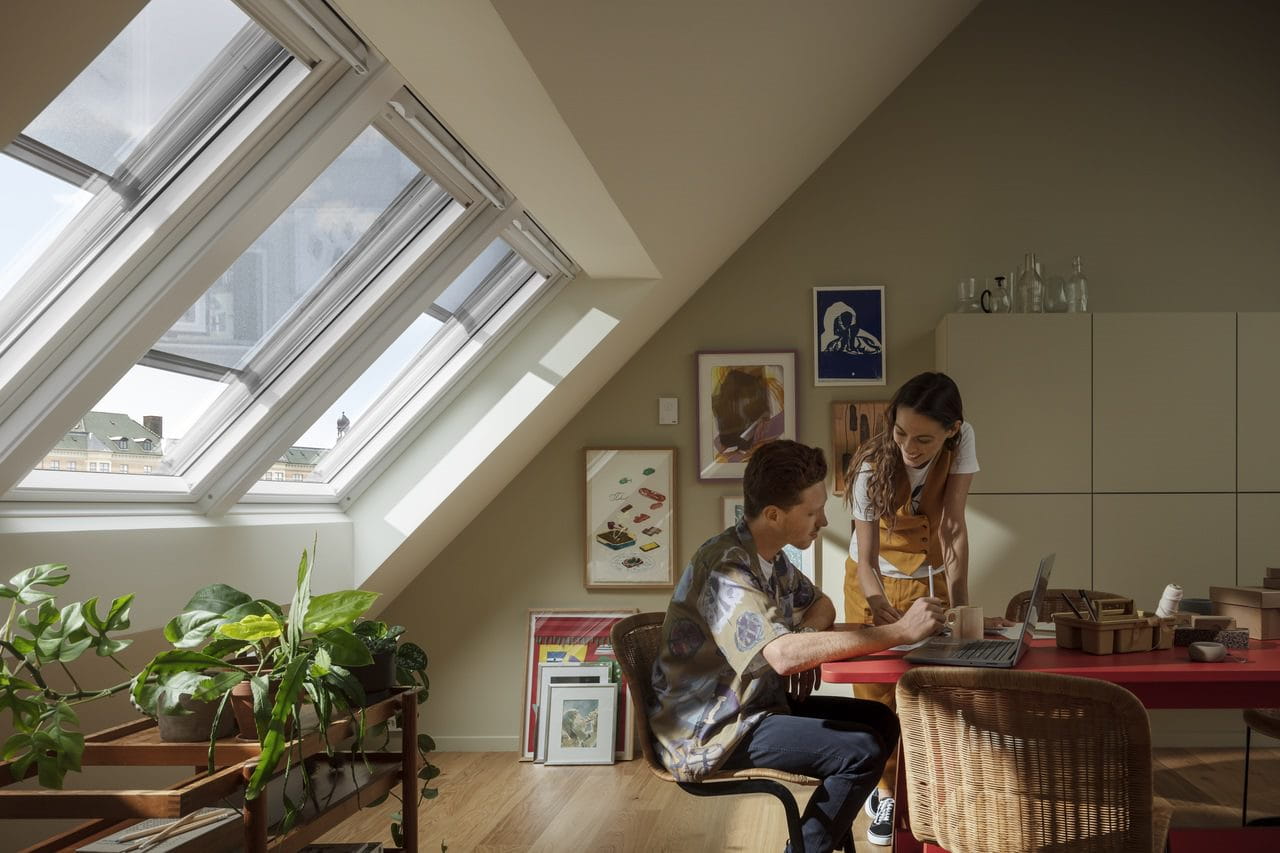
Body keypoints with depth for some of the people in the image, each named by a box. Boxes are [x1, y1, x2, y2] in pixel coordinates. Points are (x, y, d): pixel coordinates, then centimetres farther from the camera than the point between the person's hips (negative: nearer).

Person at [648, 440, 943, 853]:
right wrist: (899, 631, -35)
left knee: (881, 721, 7)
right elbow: (783, 655, -39)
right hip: (711, 730, -9)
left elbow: (819, 604, 22)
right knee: (864, 751, -17)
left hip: (757, 703, 9)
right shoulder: (726, 569, -26)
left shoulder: (771, 556, 4)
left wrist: (809, 643, -5)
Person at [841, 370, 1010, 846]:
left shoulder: (961, 441, -26)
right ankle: (886, 792, 17)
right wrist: (883, 611, -50)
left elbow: (953, 526, -28)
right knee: (877, 686, 0)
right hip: (875, 580, -2)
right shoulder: (873, 468, -31)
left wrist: (960, 607, -35)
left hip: (932, 577, 2)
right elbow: (866, 560, -31)